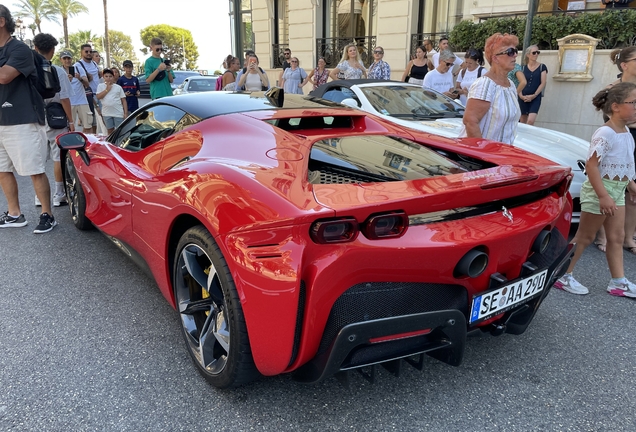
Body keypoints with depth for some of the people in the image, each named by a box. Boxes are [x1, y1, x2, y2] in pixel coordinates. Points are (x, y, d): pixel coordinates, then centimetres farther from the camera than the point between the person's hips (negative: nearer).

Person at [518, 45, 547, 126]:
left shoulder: (542, 67, 4)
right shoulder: (523, 68, 8)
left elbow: (543, 83, -1)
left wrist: (534, 95, -10)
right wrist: (521, 95, -9)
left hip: (536, 97, -2)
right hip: (523, 98, 2)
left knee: (530, 121, -20)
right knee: (522, 123, 5)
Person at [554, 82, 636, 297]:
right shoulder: (605, 133, -20)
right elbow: (591, 165, -26)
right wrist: (603, 196, -29)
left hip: (617, 190, 9)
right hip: (600, 190, -9)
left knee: (616, 237, 12)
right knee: (584, 236, 0)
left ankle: (618, 281, 21)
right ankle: (562, 276, 11)